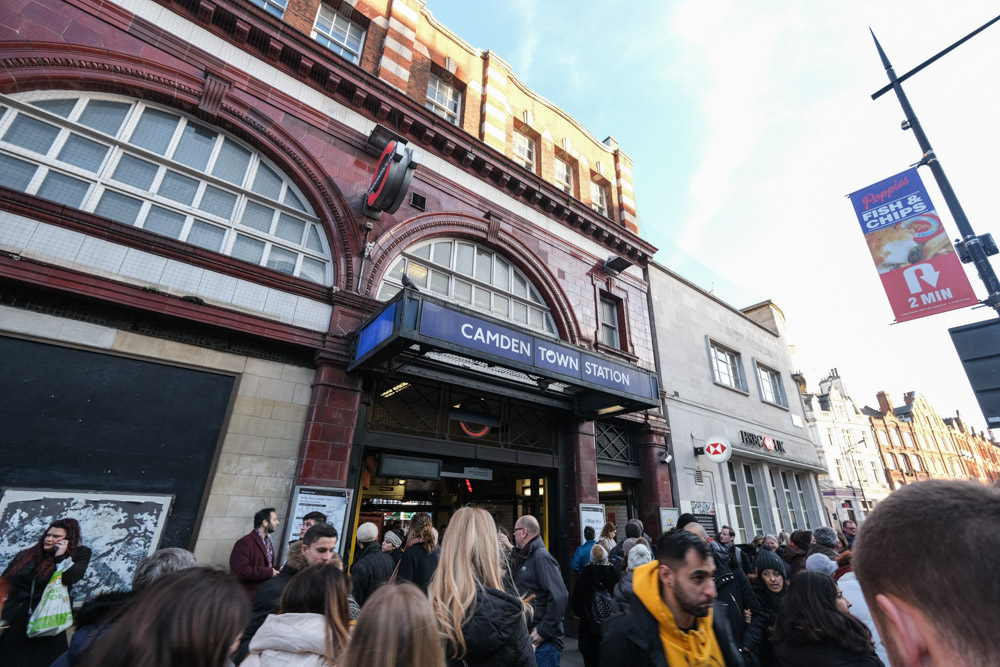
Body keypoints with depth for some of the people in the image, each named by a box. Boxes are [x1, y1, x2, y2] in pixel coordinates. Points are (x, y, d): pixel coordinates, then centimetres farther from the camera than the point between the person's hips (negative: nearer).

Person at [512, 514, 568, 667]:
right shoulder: (525, 557, 9)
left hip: (543, 640, -9)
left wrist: (543, 632, -20)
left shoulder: (541, 557, -19)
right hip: (527, 636, 9)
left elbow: (559, 597, -27)